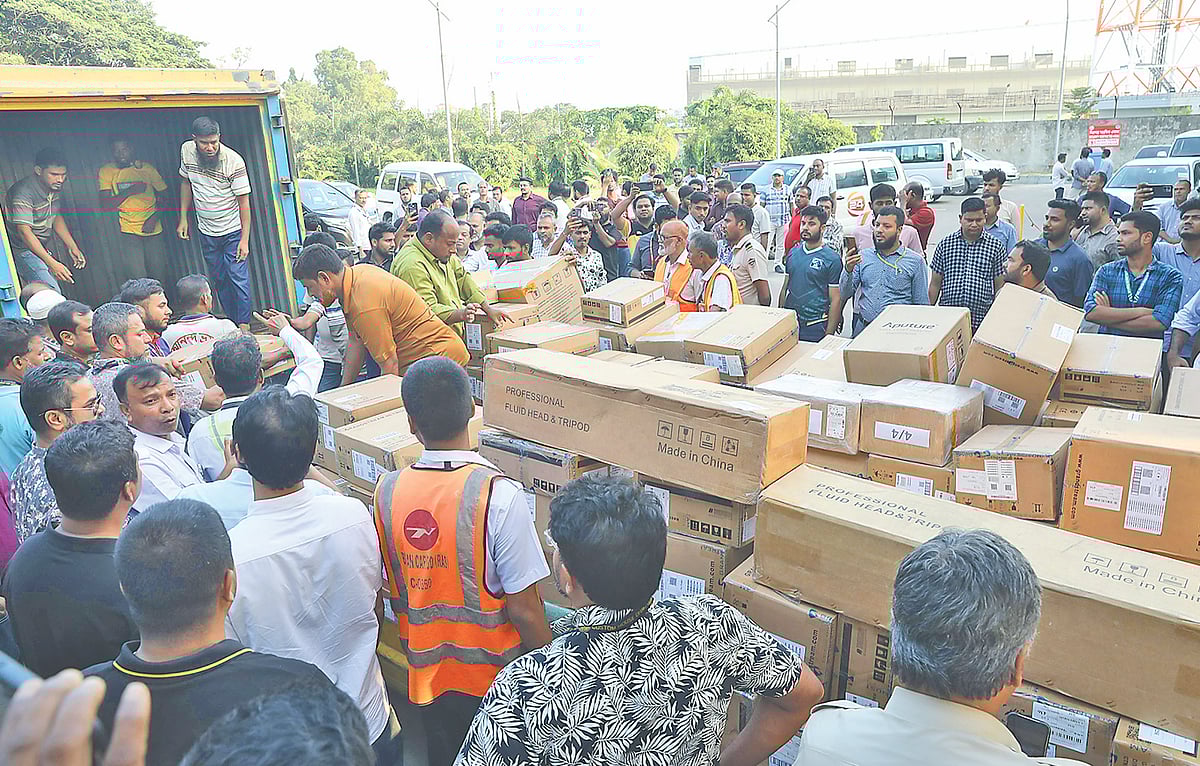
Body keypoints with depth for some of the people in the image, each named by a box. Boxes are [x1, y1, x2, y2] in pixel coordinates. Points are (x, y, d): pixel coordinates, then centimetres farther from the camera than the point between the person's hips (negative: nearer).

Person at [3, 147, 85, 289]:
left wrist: (72, 247, 6)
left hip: (46, 246, 8)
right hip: (24, 249, -8)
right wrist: (52, 263, -36)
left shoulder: (55, 187, -1)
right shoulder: (23, 193, -26)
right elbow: (24, 231, -30)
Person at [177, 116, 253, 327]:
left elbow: (244, 201, -15)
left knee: (238, 278, -7)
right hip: (206, 231, 5)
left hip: (233, 231, -5)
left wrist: (245, 239, -17)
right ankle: (231, 324, 21)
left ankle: (244, 325, 3)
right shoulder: (186, 151, -4)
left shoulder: (234, 161, -20)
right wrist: (183, 218, 11)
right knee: (218, 279, 11)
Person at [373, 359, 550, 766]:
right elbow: (524, 611, -21)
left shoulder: (387, 492, -10)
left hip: (426, 674, 4)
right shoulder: (499, 495, -25)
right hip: (496, 680, -4)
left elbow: (392, 592, 4)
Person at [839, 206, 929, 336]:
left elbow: (922, 305, 6)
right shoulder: (863, 256, 11)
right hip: (863, 328, 2)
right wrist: (848, 271, -9)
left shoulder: (915, 261, 4)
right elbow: (844, 295, 8)